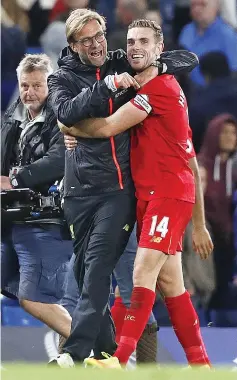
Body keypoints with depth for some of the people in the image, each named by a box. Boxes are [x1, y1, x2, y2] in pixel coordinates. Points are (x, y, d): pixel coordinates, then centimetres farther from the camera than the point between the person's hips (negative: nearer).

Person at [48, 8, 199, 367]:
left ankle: (76, 352, -22)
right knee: (86, 270, 4)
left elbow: (189, 59, 13)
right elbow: (66, 112, -15)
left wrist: (156, 67, -7)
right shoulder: (63, 78, 7)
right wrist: (108, 86, -23)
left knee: (98, 268, -14)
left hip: (121, 185, -1)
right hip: (82, 186, 1)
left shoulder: (124, 65, 10)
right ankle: (105, 347, 16)